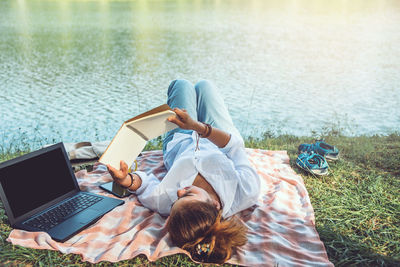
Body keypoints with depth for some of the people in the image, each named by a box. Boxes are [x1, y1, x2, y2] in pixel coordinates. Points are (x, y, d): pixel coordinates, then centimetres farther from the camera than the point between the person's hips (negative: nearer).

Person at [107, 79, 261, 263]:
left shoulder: (162, 202, -45)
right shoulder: (247, 192, -47)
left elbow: (146, 183, -24)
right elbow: (235, 145, -35)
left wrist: (125, 179, -47)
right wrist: (199, 127, -43)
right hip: (220, 145, 0)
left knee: (181, 84, 19)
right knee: (203, 85, 20)